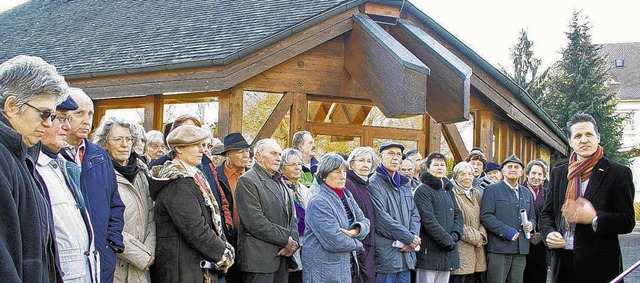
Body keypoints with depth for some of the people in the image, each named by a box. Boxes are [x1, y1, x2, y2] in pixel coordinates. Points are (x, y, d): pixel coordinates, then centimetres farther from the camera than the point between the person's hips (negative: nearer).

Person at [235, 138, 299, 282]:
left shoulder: (280, 182, 20)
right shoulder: (247, 181, -8)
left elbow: (291, 217, 19)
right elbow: (255, 223, -17)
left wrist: (294, 241, -1)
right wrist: (286, 239, -12)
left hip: (283, 255, 8)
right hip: (260, 259, -8)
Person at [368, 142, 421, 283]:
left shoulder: (404, 184, 19)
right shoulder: (374, 183, -8)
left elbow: (414, 213, 16)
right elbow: (382, 218, -16)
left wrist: (414, 237, -4)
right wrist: (410, 238, -12)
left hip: (406, 254, 7)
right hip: (386, 254, -7)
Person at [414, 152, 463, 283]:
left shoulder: (448, 190, 19)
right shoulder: (423, 190, -5)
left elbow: (458, 214, 14)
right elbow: (428, 220, -14)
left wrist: (455, 235, -5)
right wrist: (447, 240, -15)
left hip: (448, 252, 7)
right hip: (429, 251, -7)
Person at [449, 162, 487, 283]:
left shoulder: (477, 194, 18)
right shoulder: (452, 194, -6)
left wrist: (481, 235, -3)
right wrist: (474, 237, -9)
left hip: (477, 249, 6)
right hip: (461, 249, -6)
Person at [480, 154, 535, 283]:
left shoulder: (527, 193, 21)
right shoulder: (492, 190, 3)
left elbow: (532, 216, 27)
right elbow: (485, 216, -8)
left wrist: (531, 224, 2)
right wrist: (506, 231, -17)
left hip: (521, 250, 5)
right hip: (499, 249, -5)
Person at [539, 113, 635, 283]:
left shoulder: (619, 173, -1)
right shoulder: (558, 173, 13)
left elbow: (627, 221, -6)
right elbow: (546, 213, 16)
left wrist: (594, 218, -21)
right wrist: (549, 233, -5)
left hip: (599, 264, -4)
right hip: (562, 261, 4)